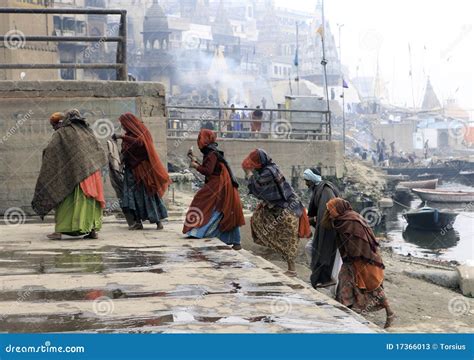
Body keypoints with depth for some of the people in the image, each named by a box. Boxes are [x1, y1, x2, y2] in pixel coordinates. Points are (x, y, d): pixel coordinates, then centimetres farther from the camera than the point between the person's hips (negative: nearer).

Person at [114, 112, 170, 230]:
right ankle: (138, 222, -1)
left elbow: (139, 141, -26)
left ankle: (158, 221, -3)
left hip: (142, 169, -7)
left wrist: (122, 137, -25)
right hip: (132, 169, 7)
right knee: (132, 194, -1)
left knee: (148, 193, -7)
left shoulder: (140, 131, -5)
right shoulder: (128, 134, 16)